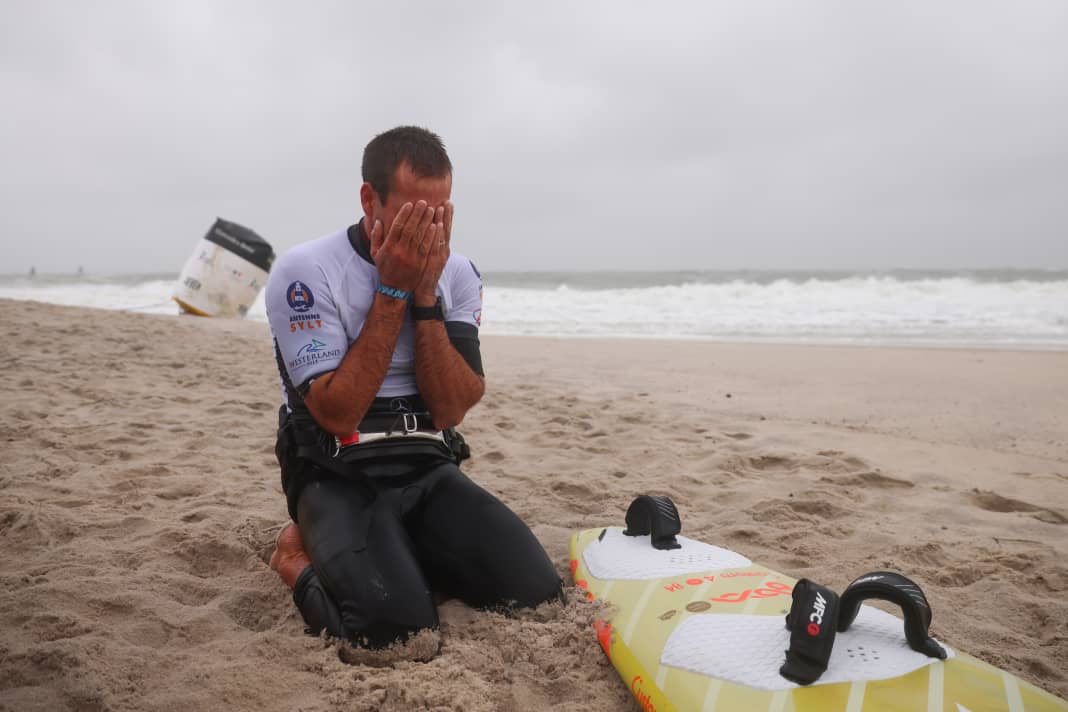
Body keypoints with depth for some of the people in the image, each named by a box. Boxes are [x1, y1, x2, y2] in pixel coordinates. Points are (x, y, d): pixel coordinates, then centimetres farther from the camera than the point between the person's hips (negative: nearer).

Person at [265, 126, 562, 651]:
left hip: (429, 471, 4)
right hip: (341, 480, -4)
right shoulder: (305, 272, -12)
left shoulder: (457, 274, 1)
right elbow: (338, 415, -19)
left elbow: (449, 412, -8)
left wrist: (424, 293, -18)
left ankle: (402, 554, 10)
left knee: (534, 593, -15)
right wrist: (393, 291, -21)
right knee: (399, 626, -28)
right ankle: (303, 557, 4)